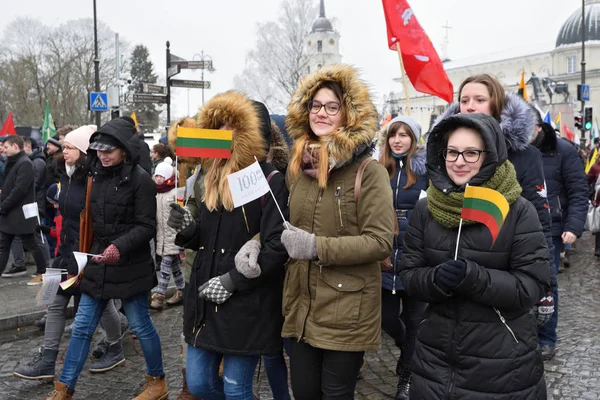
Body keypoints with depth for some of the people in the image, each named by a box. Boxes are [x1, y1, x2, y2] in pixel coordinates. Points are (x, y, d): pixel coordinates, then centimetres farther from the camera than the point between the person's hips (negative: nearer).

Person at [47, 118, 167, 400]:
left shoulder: (139, 179, -13)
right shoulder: (97, 176, 7)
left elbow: (147, 227, -16)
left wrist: (120, 247, -28)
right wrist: (90, 253, 13)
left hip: (130, 266, -6)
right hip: (98, 262, 6)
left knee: (140, 325, 7)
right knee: (82, 328, 9)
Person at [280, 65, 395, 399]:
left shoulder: (369, 171, -12)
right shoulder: (298, 166, 8)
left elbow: (381, 242, -17)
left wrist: (317, 246, -21)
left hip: (347, 312, -5)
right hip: (301, 306, 6)